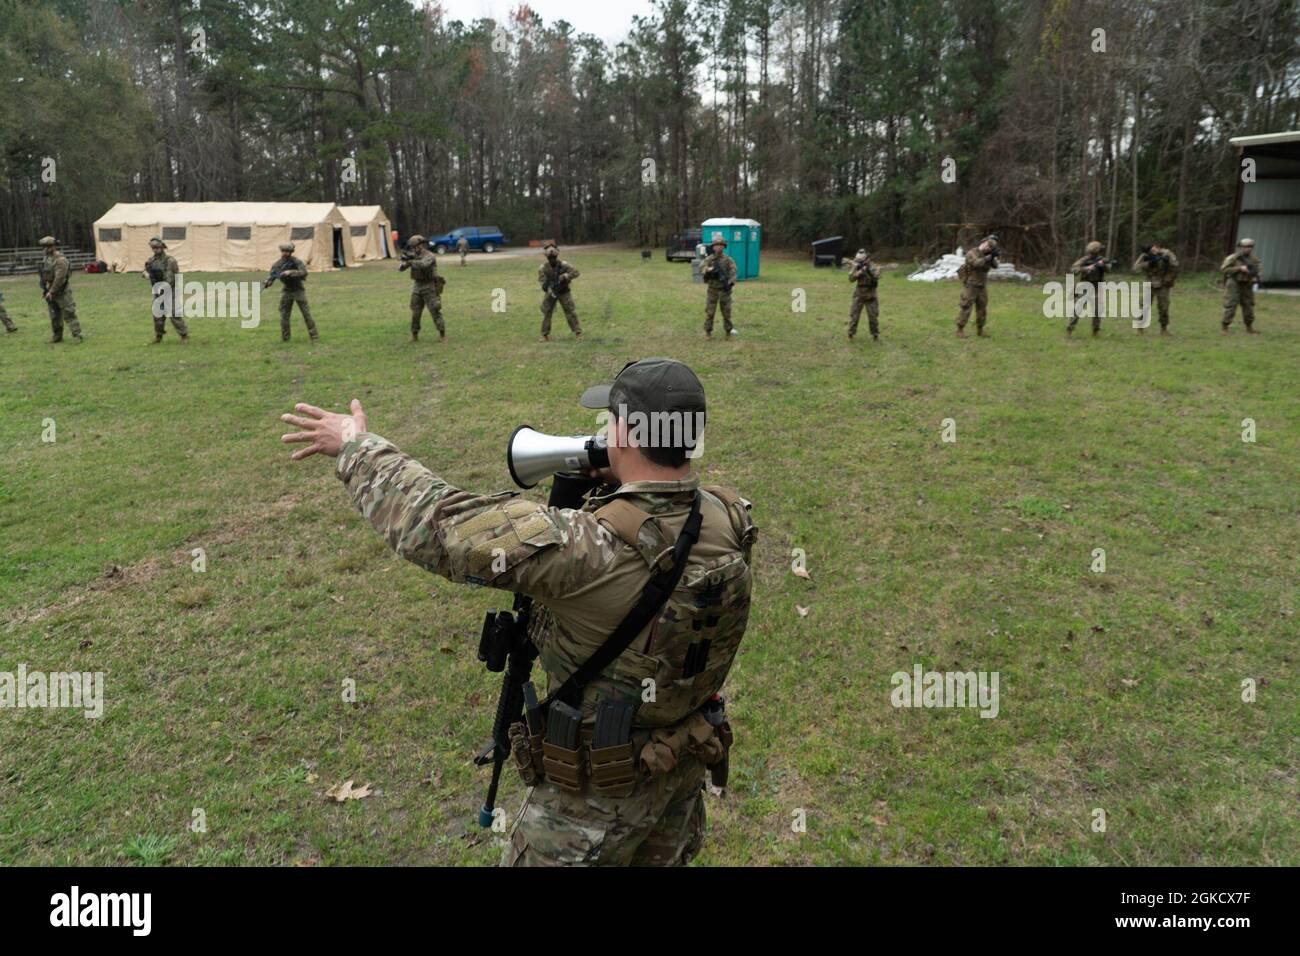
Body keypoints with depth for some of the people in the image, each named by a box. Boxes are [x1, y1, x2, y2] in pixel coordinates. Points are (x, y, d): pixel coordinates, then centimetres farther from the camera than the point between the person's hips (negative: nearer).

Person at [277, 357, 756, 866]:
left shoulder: (589, 548, -34)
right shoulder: (729, 519, -15)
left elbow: (437, 525, -28)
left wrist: (357, 446, -13)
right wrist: (601, 480, -9)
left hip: (597, 790, -5)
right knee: (657, 858, 28)